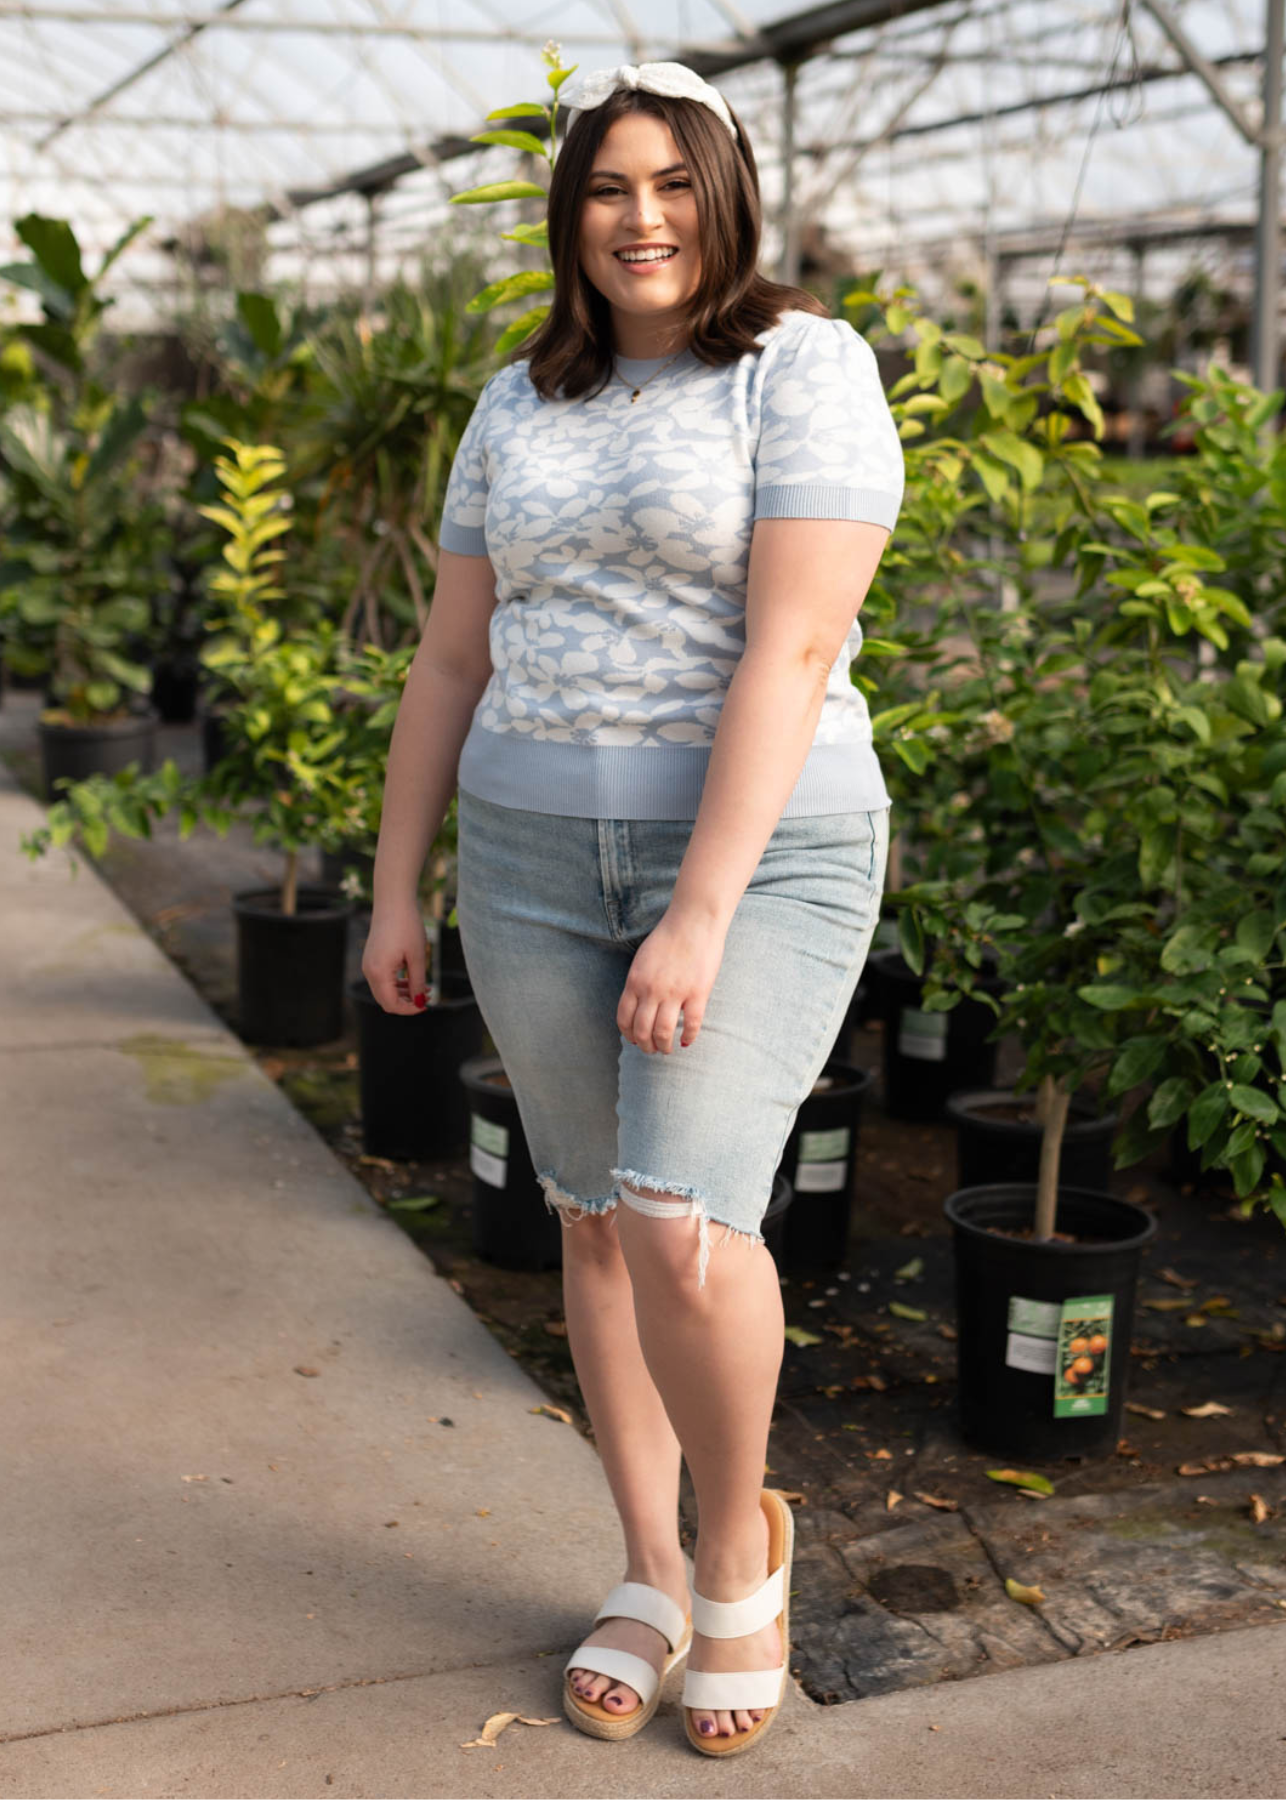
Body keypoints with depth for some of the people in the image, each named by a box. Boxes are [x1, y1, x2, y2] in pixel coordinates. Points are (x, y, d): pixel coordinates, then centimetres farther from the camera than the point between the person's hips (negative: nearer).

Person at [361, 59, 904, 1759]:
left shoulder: (806, 367, -8)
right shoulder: (521, 405, 10)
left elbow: (791, 651, -18)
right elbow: (453, 664, 12)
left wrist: (699, 916, -24)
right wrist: (396, 890, 8)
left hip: (759, 854, -5)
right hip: (537, 855, 6)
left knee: (685, 1226, -17)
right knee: (599, 1219, 10)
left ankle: (739, 1544, 11)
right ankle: (652, 1576, 27)